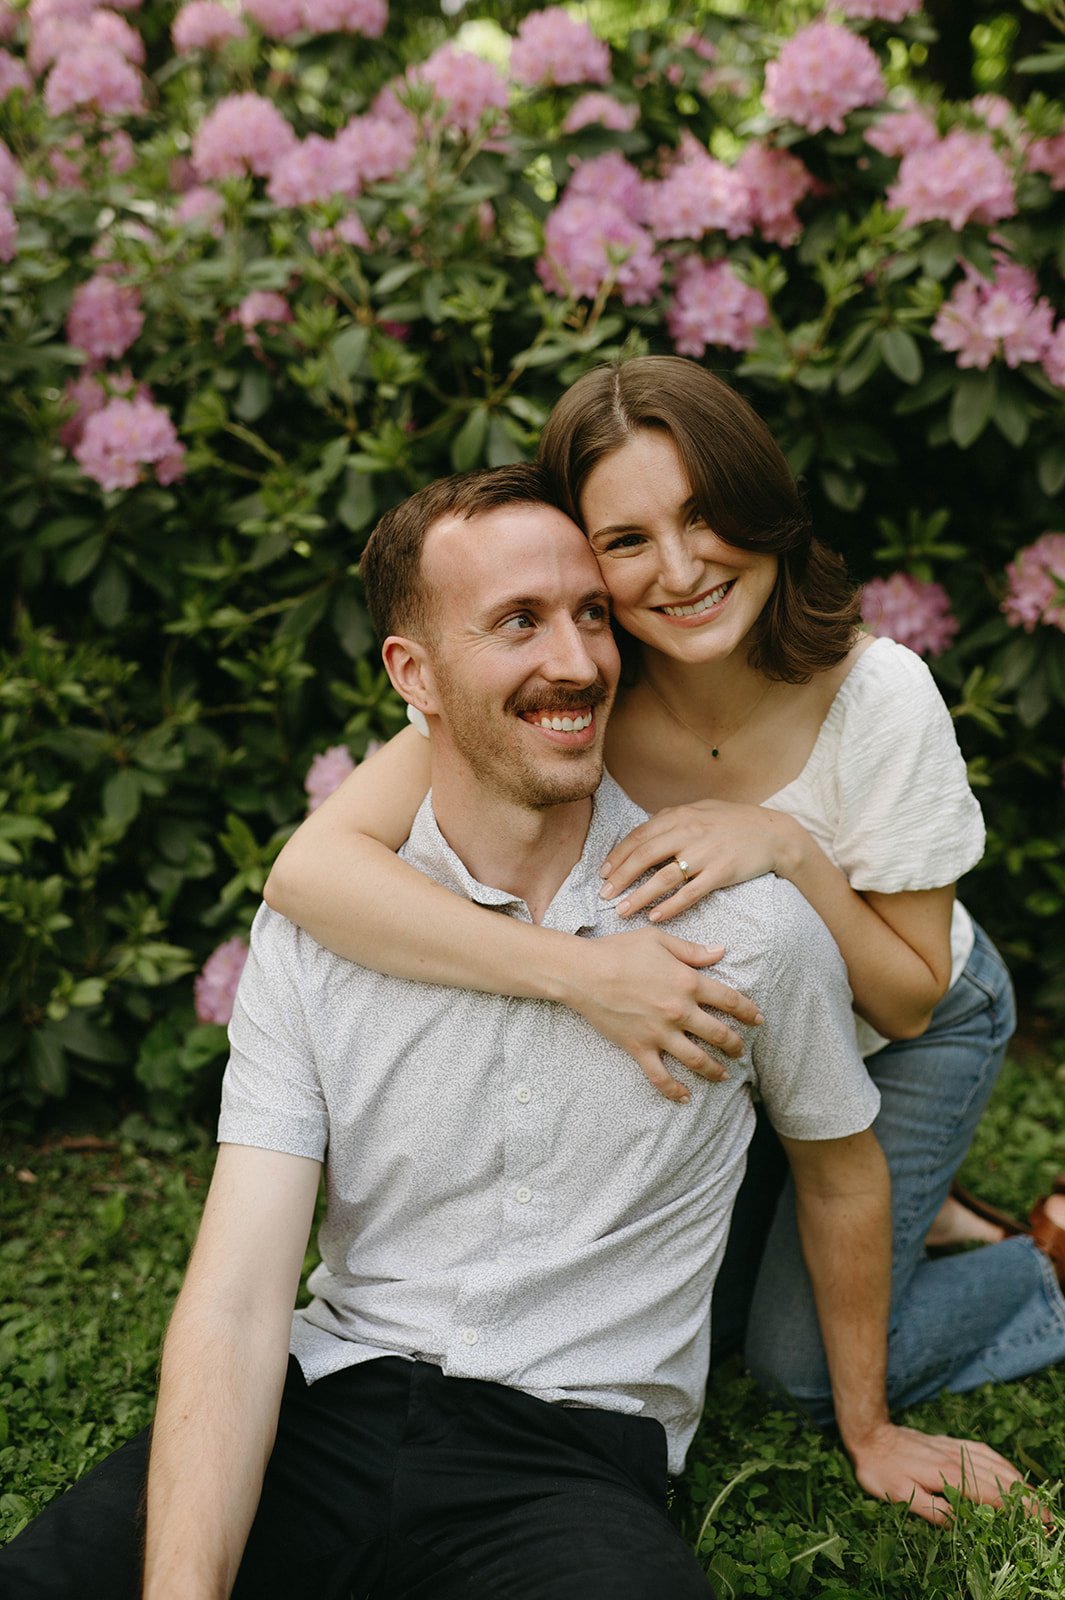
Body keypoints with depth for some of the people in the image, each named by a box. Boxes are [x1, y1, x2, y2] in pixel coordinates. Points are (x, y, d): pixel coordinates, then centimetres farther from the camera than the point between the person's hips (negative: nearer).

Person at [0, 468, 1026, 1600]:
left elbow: (842, 1171, 14)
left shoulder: (751, 924, -6)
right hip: (332, 1402, 1)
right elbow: (234, 1299, -10)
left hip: (576, 1457, -1)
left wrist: (866, 1430, 26)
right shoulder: (308, 939, -3)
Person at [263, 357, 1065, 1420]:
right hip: (720, 1025, 3)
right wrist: (582, 971, -53)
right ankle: (900, 1223, 35)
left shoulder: (878, 693, -33)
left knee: (809, 1366, 0)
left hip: (901, 1043, -2)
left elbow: (909, 1001, -23)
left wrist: (787, 844, -40)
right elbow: (310, 867, -45)